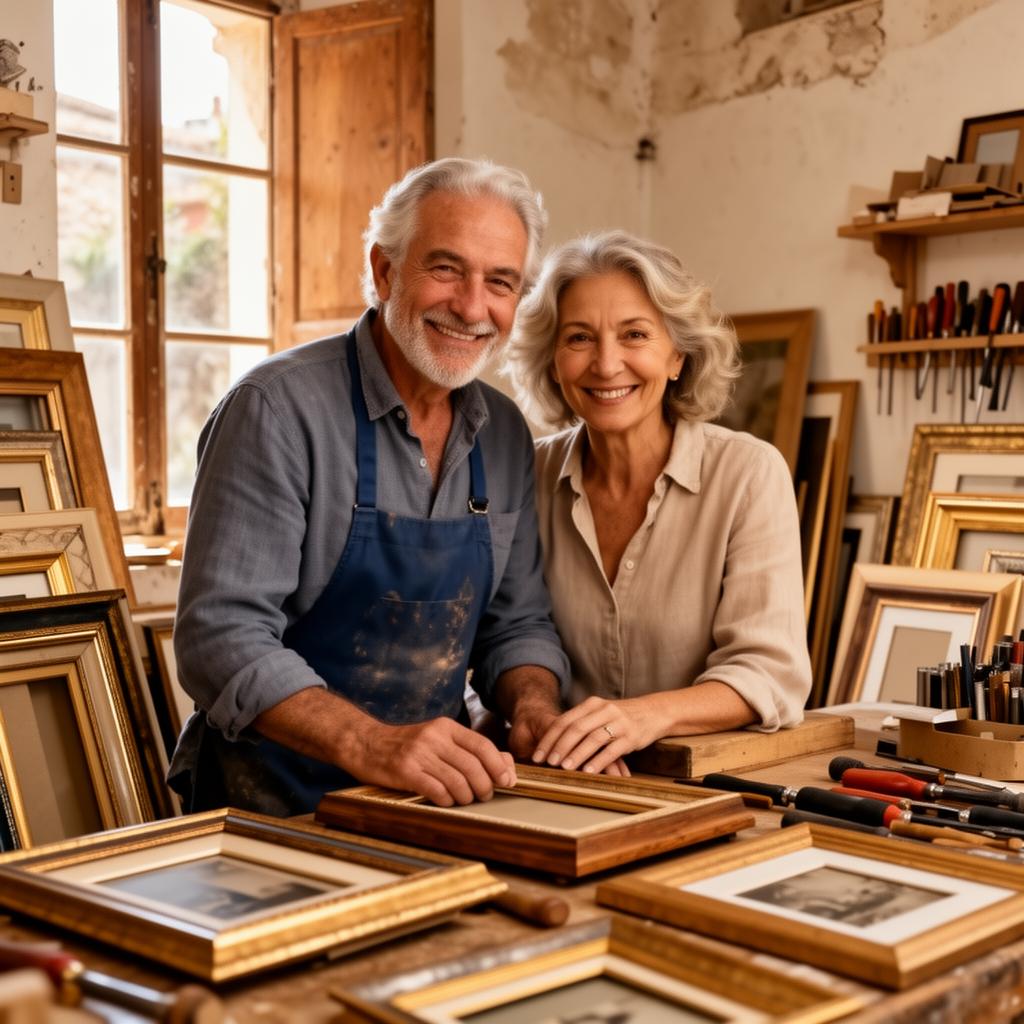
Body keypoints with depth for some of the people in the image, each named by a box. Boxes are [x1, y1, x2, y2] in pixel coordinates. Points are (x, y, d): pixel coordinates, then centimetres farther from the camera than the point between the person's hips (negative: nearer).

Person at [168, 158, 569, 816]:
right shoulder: (280, 408, -13)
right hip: (274, 802, -4)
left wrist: (533, 706, -7)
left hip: (436, 793, 5)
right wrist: (371, 744, -32)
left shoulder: (505, 434, 7)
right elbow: (223, 636, -19)